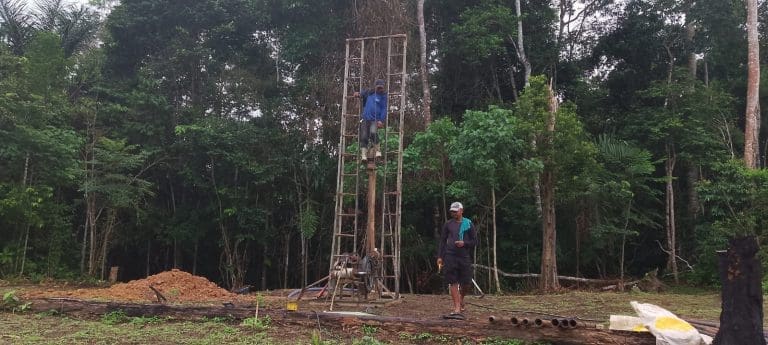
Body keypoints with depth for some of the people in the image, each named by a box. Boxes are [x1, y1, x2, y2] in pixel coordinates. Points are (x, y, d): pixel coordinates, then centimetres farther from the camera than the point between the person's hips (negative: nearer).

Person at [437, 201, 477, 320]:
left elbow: (474, 241, 7)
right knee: (453, 283, -4)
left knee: (466, 283, 0)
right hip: (450, 256, 0)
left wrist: (464, 243, -12)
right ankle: (457, 310, -2)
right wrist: (439, 256, 4)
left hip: (464, 257, 0)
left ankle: (461, 298, 32)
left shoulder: (469, 224, 7)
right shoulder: (448, 224, 10)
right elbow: (442, 241, 12)